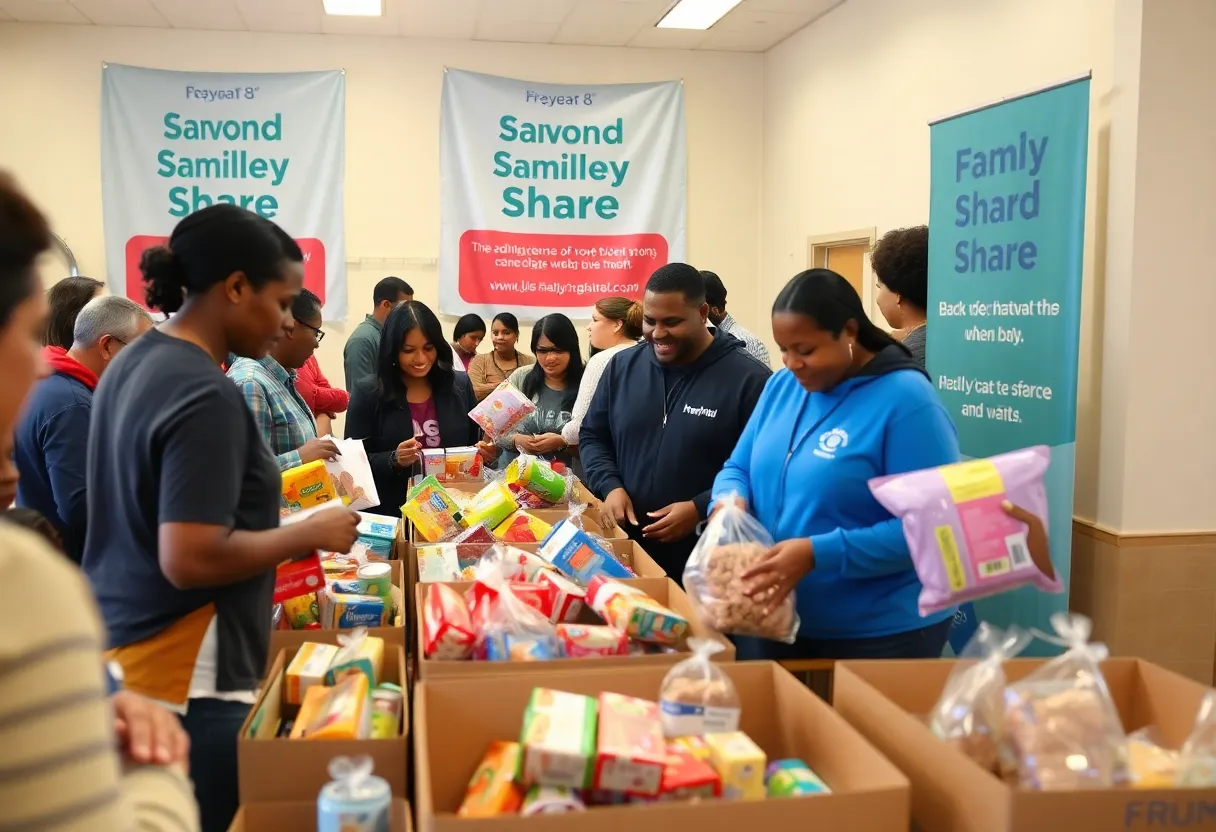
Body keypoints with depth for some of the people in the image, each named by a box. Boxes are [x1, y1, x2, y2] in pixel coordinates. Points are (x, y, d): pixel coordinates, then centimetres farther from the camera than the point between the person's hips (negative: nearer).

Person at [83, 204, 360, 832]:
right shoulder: (206, 394, -22)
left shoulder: (132, 363, 8)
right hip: (183, 678, -9)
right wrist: (310, 534, -16)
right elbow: (189, 560, -27)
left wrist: (265, 481, 16)